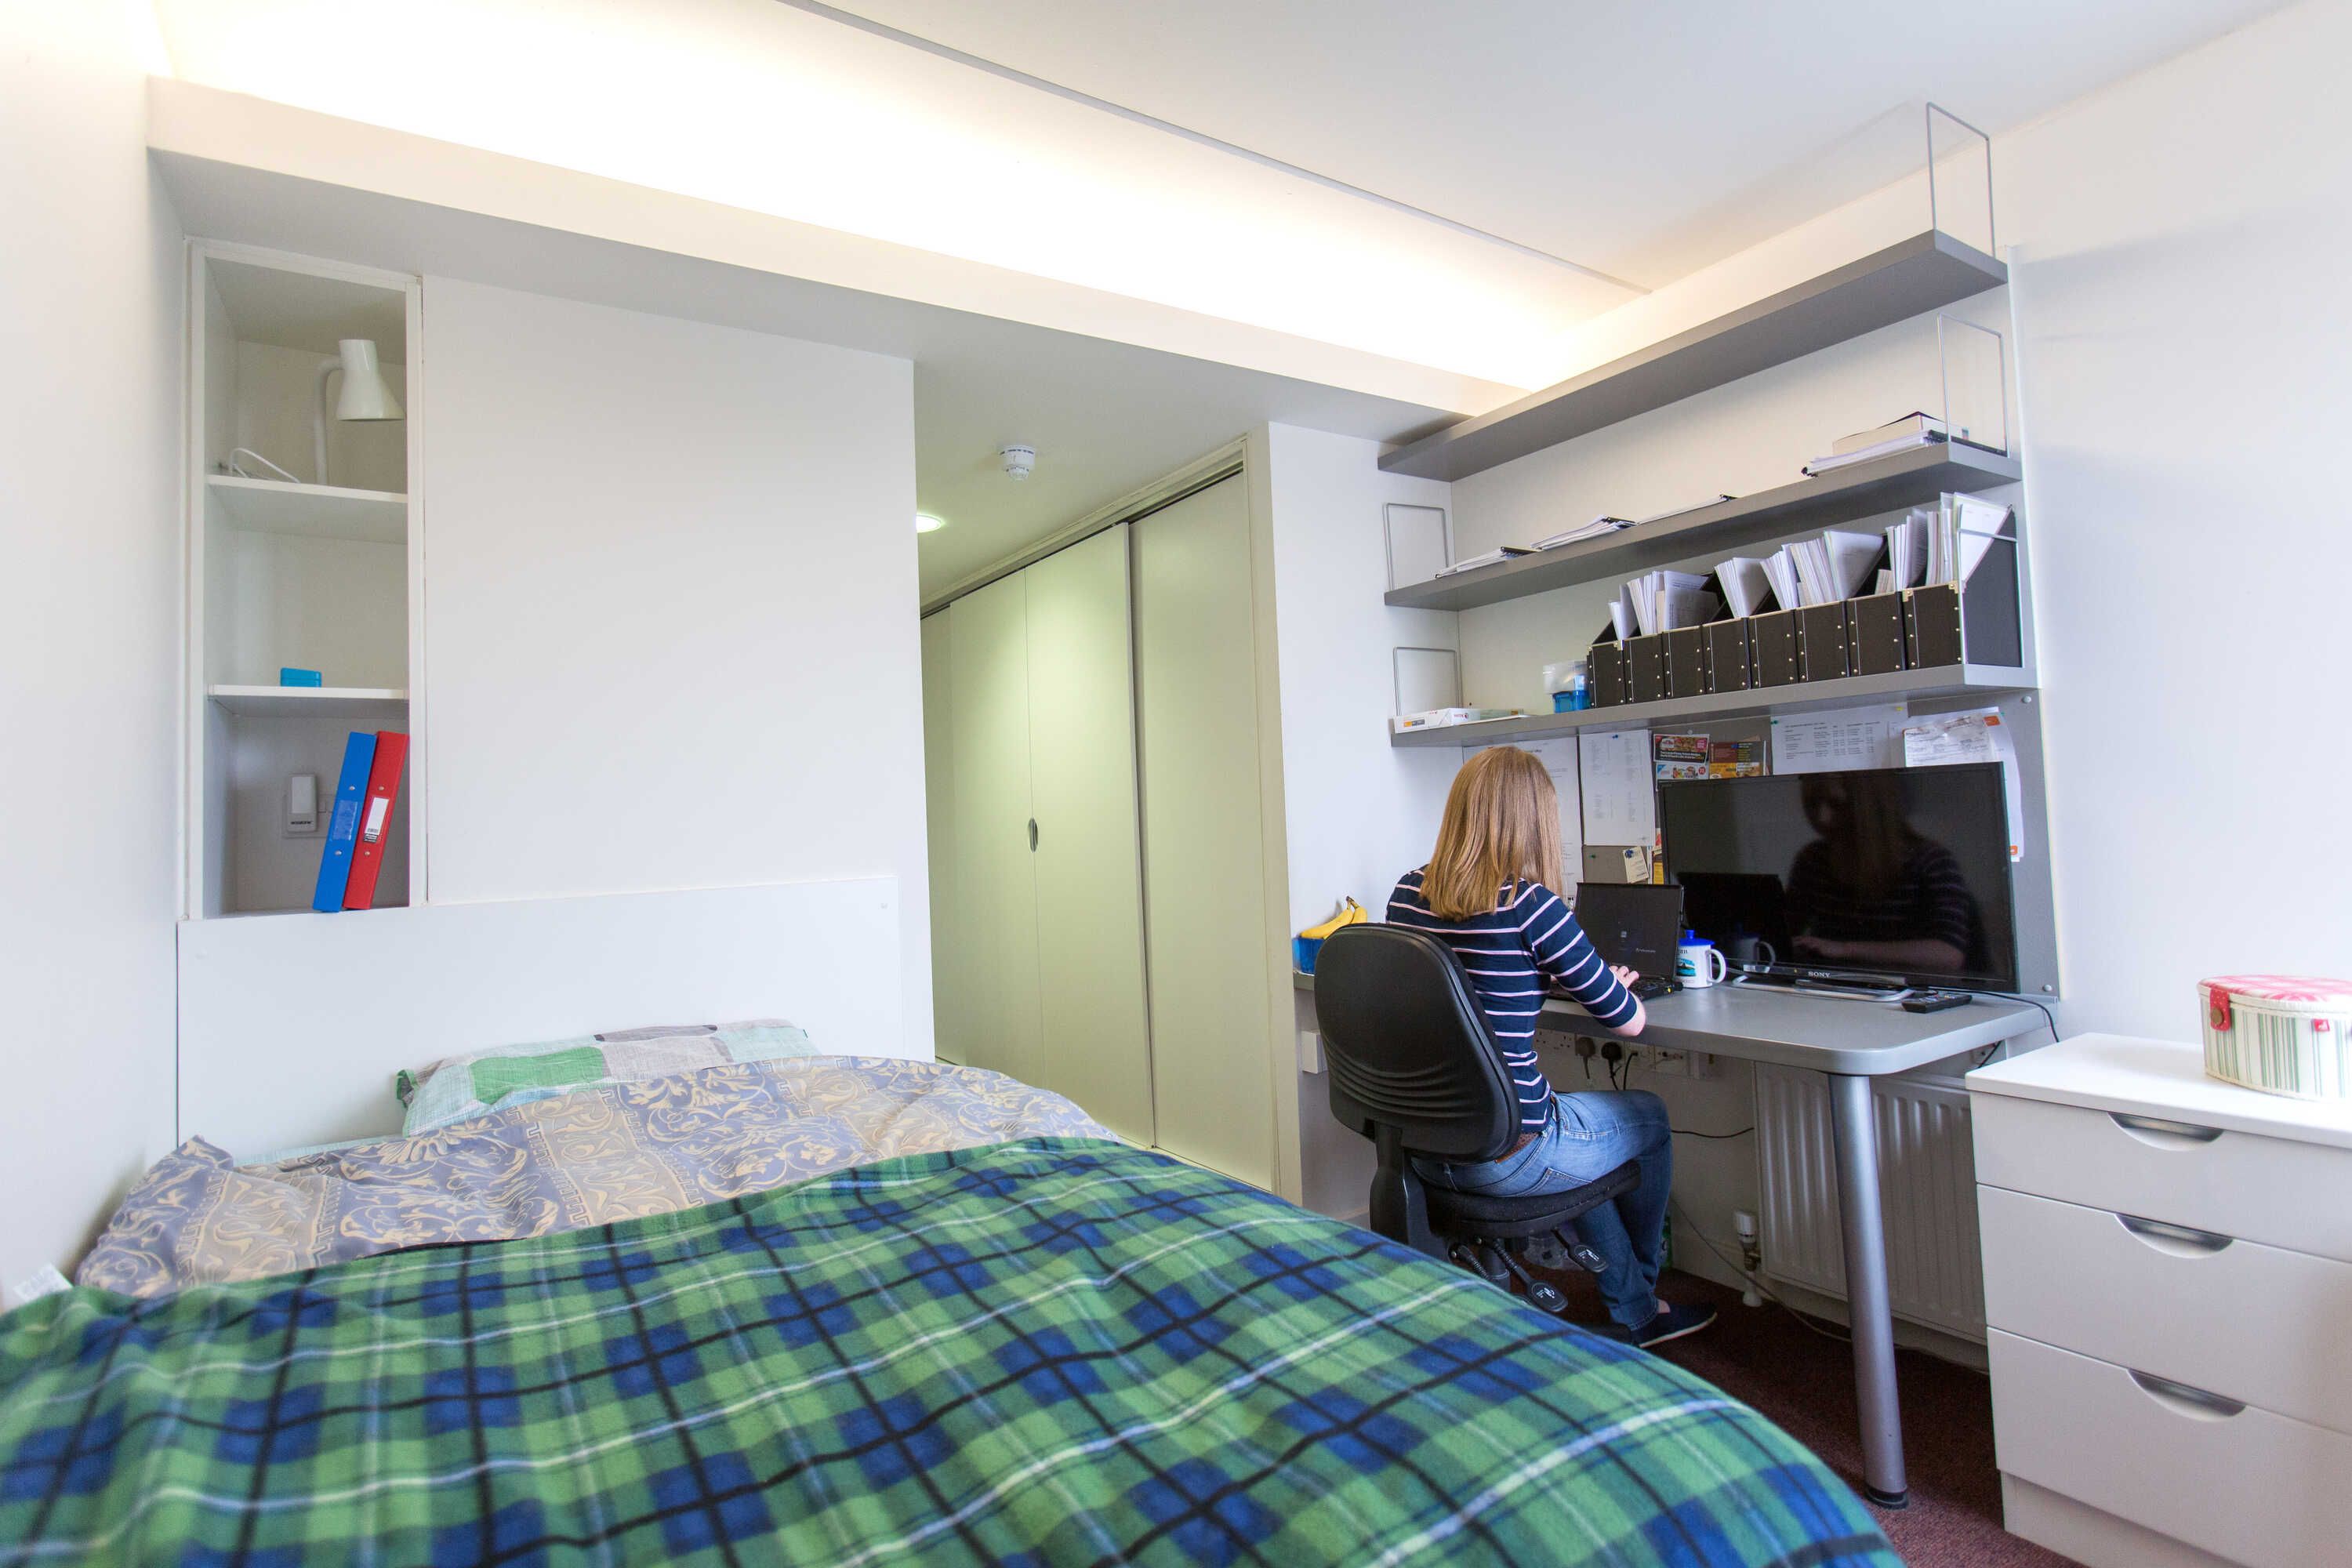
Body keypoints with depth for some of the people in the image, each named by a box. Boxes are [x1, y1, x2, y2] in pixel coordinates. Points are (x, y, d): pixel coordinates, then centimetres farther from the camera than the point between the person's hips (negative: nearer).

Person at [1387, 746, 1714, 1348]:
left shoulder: (1407, 893, -1)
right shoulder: (1531, 905, -21)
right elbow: (1629, 1020, -10)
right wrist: (1613, 983, 12)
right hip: (1503, 1156, -6)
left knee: (1577, 1117, 33)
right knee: (1651, 1116, 24)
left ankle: (1635, 1312, 45)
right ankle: (1641, 1283, 48)